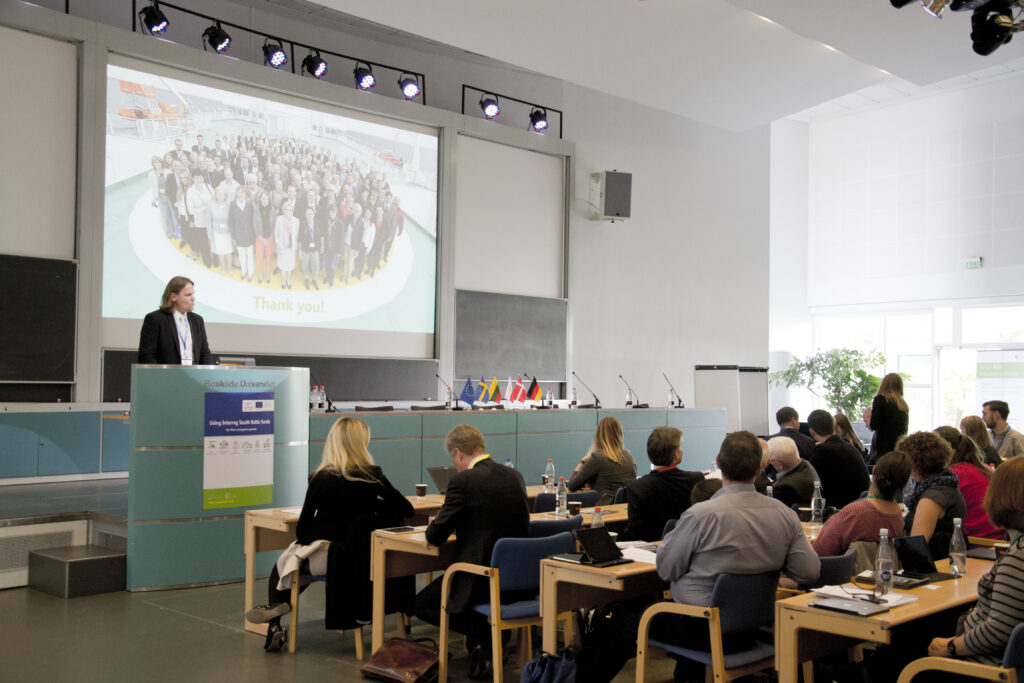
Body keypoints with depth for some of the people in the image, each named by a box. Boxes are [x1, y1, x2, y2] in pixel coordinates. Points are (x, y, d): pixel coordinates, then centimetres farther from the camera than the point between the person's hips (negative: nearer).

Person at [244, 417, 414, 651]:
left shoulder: (321, 478, -9)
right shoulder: (372, 476, -4)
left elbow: (303, 527, -5)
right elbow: (407, 509, 4)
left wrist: (302, 541, 17)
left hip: (323, 558, -3)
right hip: (360, 559, 3)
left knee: (282, 564, 24)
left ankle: (275, 627, 15)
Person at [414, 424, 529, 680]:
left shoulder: (463, 482, -16)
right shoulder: (515, 476, 6)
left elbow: (435, 537, -11)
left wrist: (433, 526, 12)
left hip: (483, 581, -8)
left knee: (422, 604, 14)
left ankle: (483, 636, -1)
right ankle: (491, 640, 18)